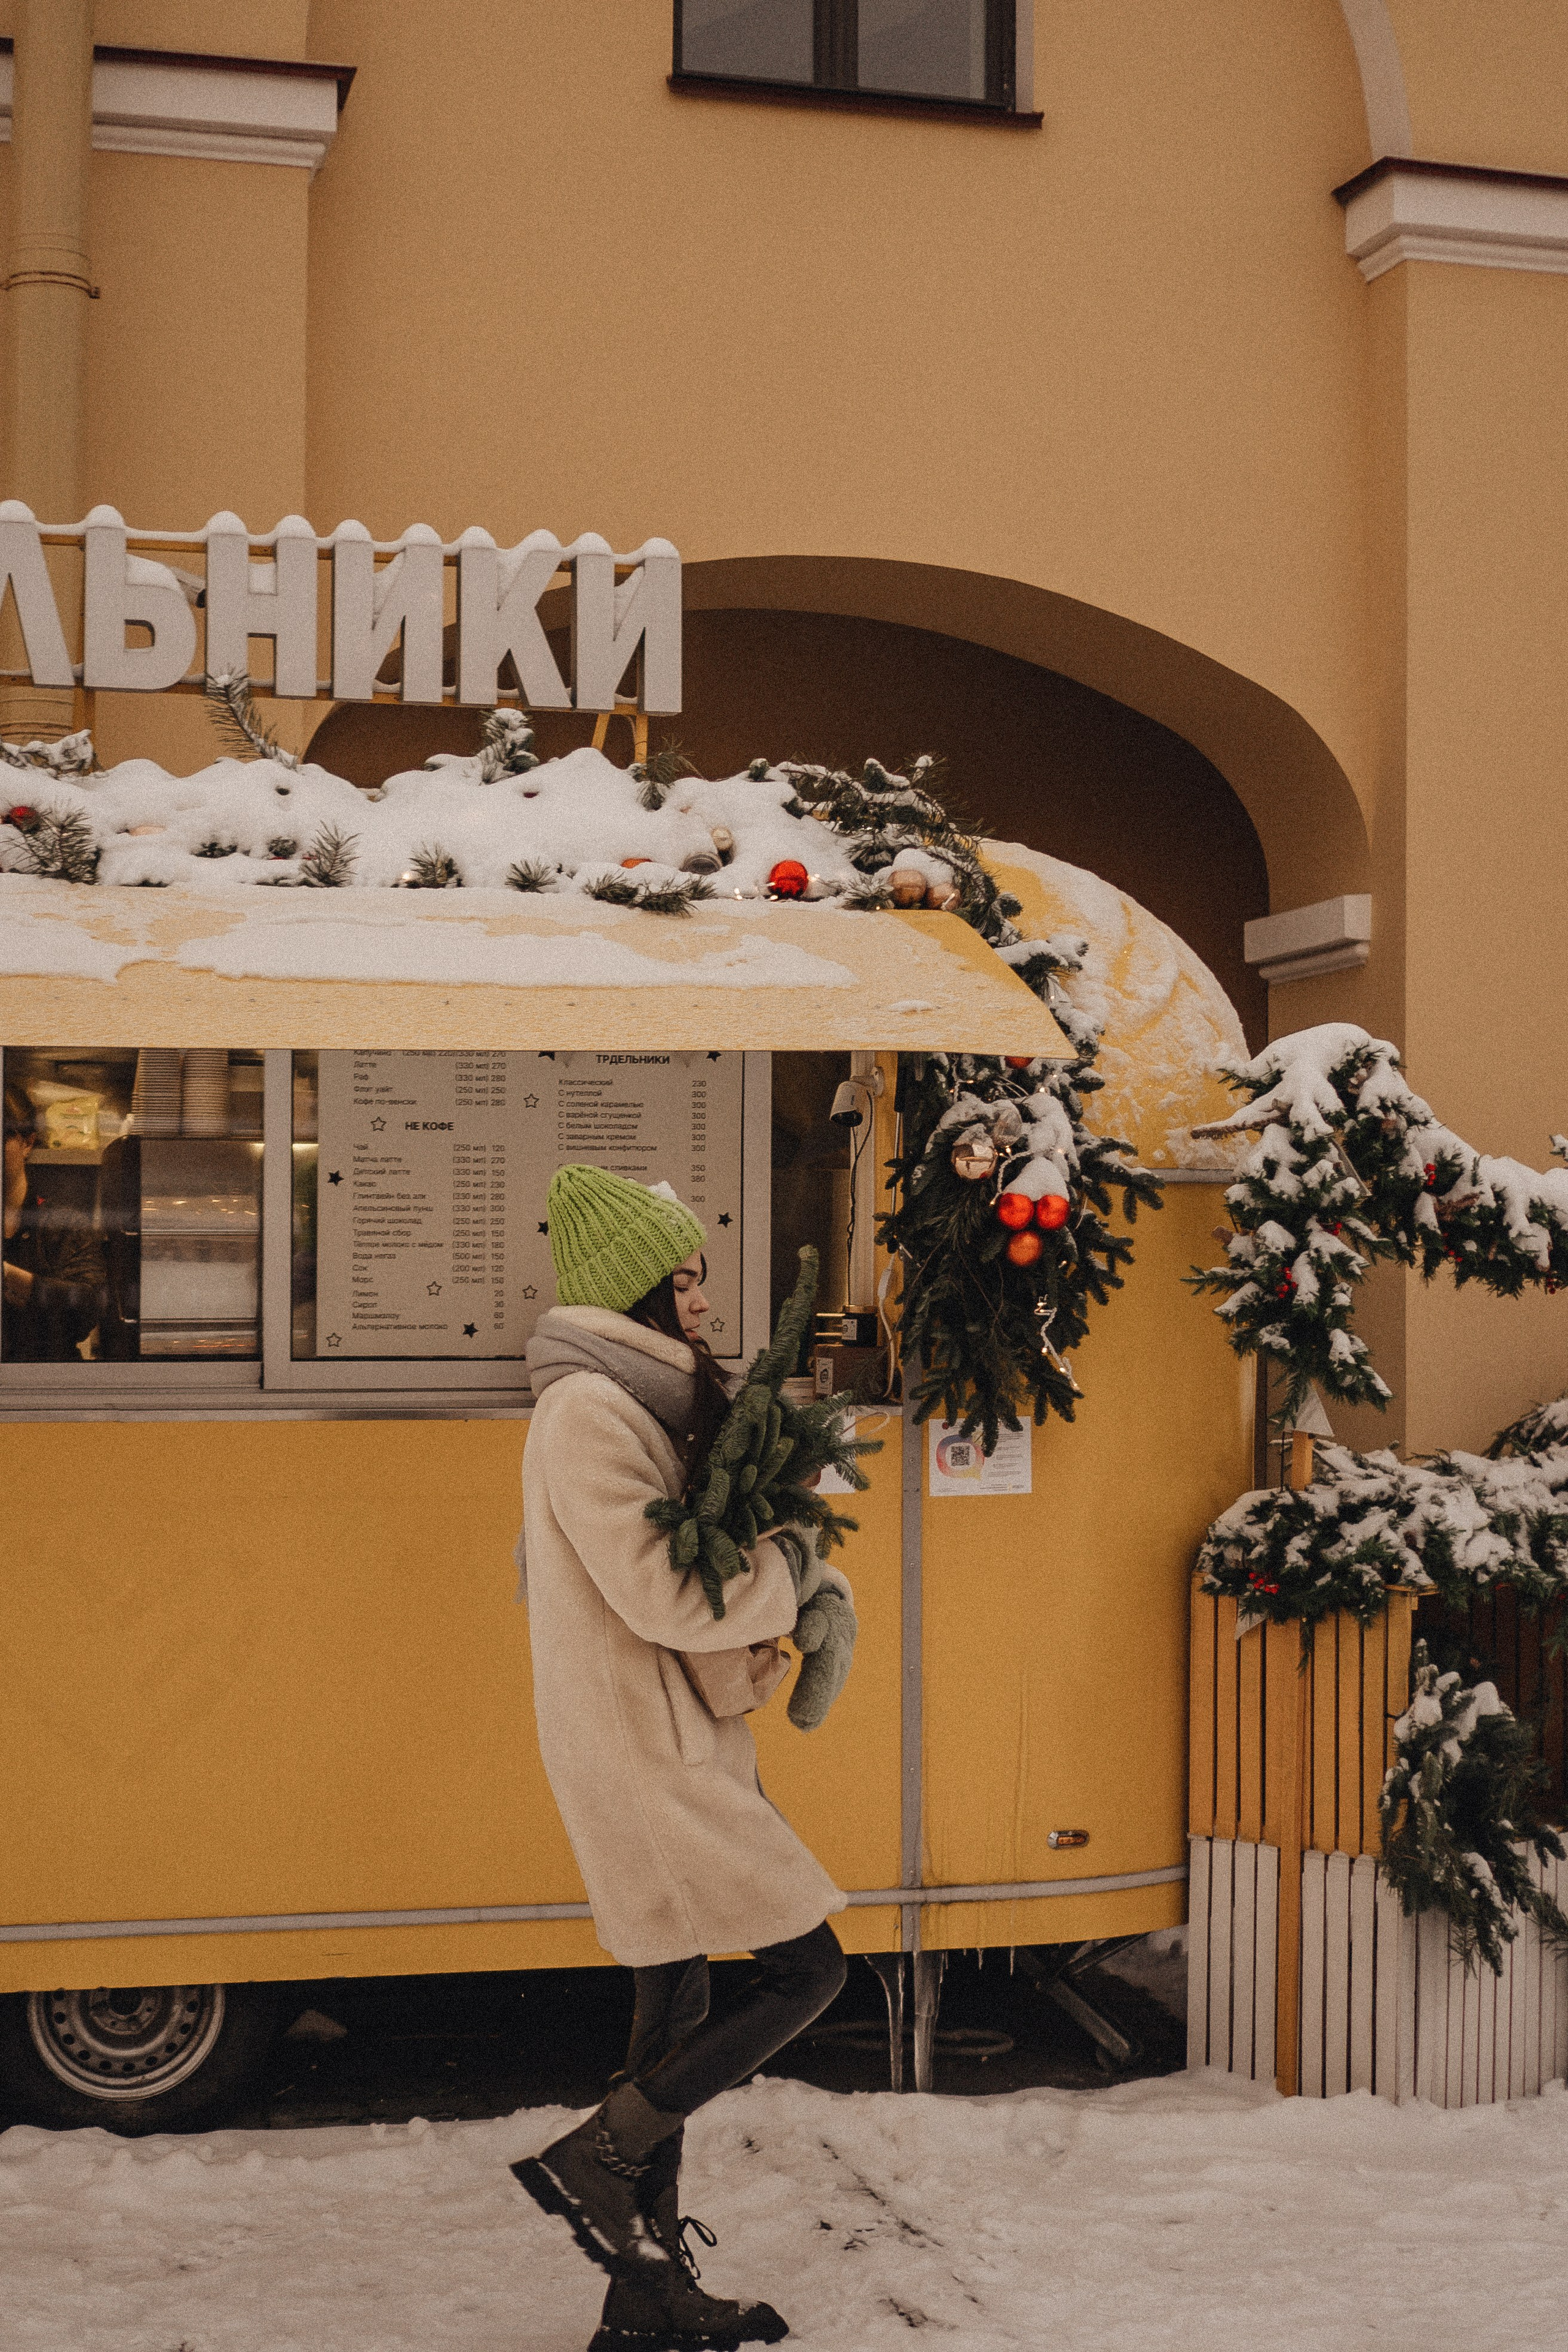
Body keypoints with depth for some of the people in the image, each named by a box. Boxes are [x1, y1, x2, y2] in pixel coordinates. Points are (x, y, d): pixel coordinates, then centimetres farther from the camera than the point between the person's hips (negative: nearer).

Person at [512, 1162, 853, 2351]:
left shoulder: (643, 1404, 14)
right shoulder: (589, 1413, -17)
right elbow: (663, 1594, -22)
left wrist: (800, 1579, 1)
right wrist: (797, 1570, -8)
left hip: (675, 1747, 10)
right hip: (646, 1758, -10)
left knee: (678, 2006, 14)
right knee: (806, 1968, -7)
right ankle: (596, 2160, 2)